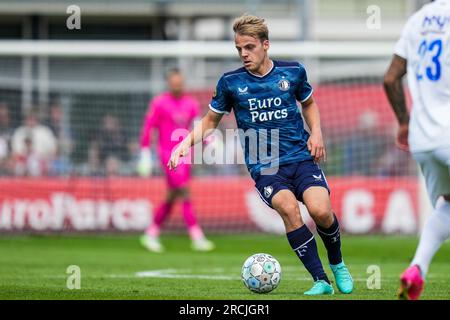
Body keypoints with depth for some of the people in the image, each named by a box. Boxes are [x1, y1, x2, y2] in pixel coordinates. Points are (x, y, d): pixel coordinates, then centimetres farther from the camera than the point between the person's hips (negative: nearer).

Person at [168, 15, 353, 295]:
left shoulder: (293, 72, 5)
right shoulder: (231, 82, 2)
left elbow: (309, 103, 24)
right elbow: (211, 120, 15)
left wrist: (316, 133, 7)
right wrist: (186, 143, 0)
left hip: (301, 158, 1)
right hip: (264, 167, -1)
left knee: (320, 210, -24)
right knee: (288, 207, -31)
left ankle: (338, 265, 8)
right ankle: (321, 282, -23)